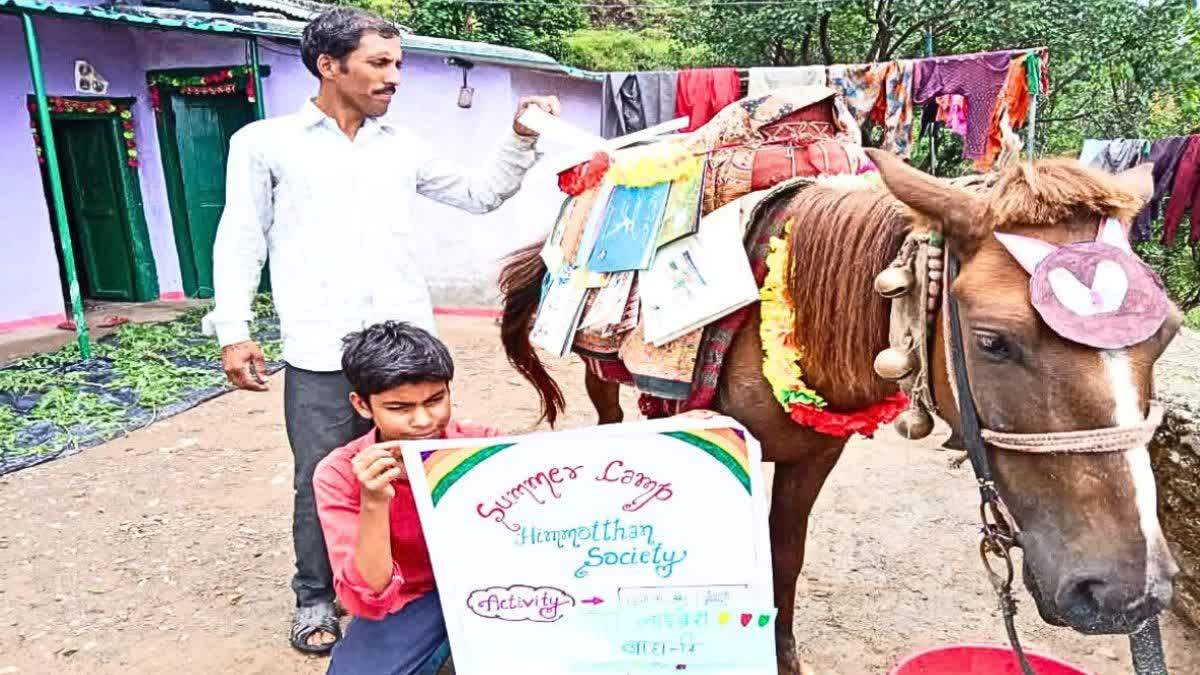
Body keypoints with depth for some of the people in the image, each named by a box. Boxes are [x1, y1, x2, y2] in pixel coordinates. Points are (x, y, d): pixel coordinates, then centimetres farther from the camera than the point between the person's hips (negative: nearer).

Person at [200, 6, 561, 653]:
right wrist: (234, 331, -2)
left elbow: (479, 194, 20)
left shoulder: (402, 144, 15)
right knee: (322, 479, 5)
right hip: (320, 353, -3)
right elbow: (240, 240, 5)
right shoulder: (264, 141, 6)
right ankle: (316, 598, 26)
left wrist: (520, 138, 7)